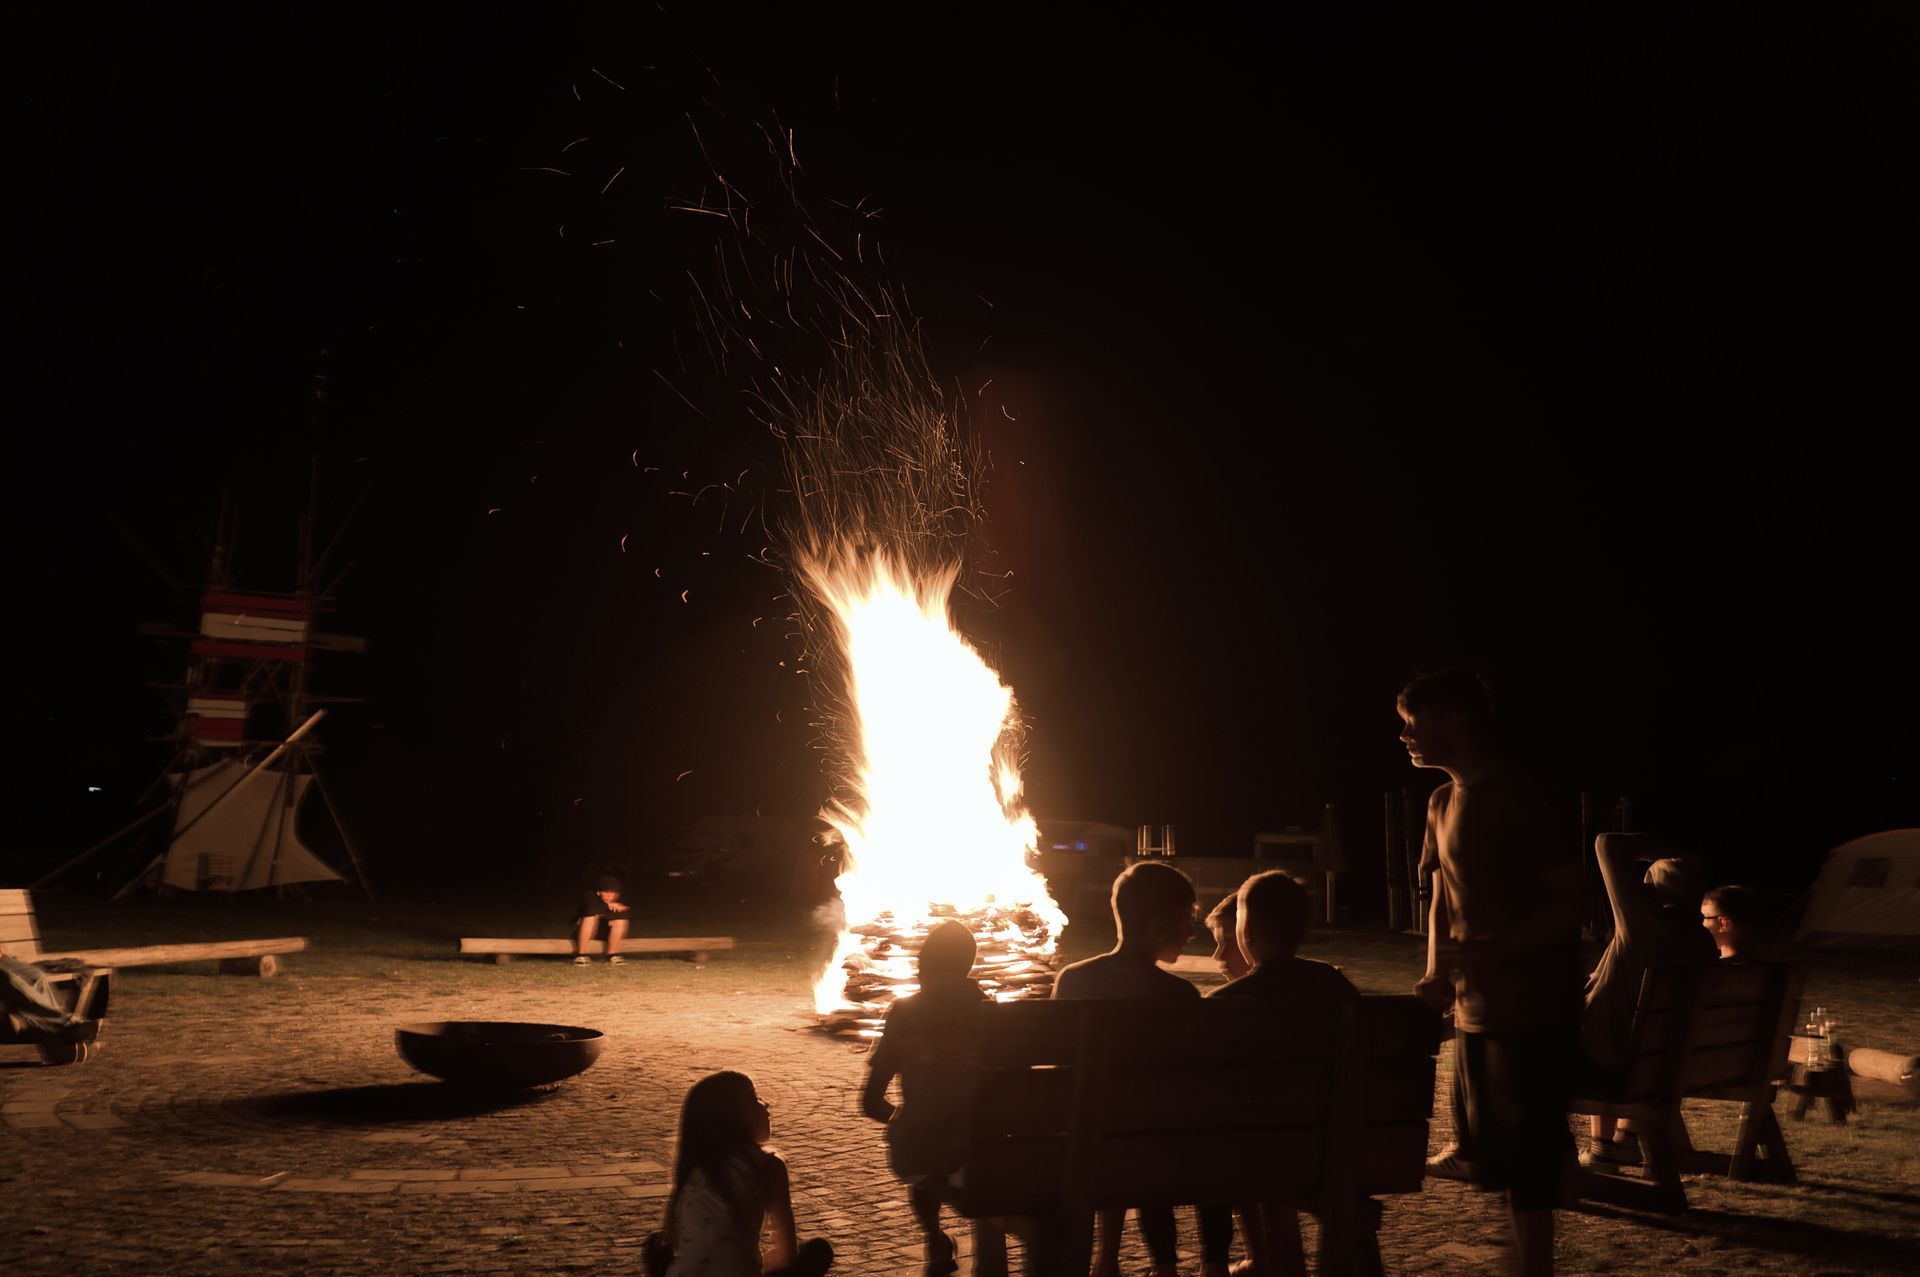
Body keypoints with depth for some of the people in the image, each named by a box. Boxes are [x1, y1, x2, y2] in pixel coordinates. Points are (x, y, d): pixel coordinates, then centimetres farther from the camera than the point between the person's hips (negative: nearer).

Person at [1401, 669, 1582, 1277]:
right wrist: (1436, 974, 2)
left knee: (1525, 1159, -5)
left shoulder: (1518, 797, -13)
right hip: (1474, 1009, 8)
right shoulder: (1443, 804, 11)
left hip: (1530, 1010, -8)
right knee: (1498, 1158, 13)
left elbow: (1567, 908, -15)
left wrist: (1487, 954, -25)